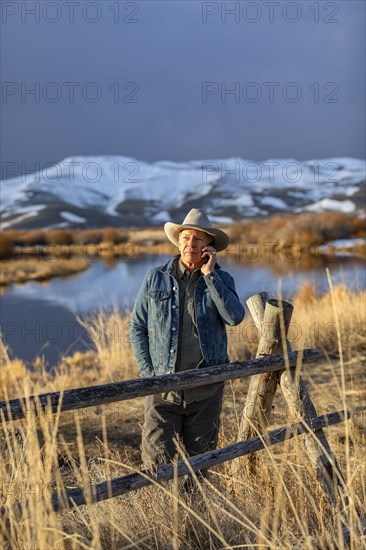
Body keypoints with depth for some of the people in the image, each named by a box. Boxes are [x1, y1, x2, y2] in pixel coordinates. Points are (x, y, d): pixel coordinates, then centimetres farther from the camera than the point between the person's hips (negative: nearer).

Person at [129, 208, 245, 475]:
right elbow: (137, 327, 6)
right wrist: (148, 373, -3)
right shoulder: (156, 278, 2)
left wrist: (210, 275, -15)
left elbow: (235, 317, -16)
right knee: (156, 462, -4)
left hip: (205, 389, 1)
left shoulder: (221, 279, 3)